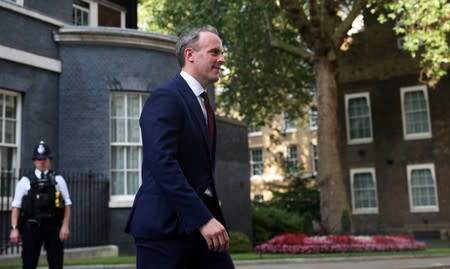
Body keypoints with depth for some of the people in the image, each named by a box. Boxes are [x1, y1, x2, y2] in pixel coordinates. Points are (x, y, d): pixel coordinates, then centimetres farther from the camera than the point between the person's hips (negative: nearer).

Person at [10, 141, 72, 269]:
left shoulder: (58, 180, 7)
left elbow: (67, 204, 4)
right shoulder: (25, 181, 6)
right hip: (31, 226, 0)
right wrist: (14, 228, -6)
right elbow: (16, 206, 3)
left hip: (53, 226, 0)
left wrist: (65, 225, -6)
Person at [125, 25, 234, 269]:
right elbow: (163, 164, -23)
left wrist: (209, 215, 19)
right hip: (165, 224, -8)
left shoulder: (202, 103, 18)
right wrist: (203, 218, -25)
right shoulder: (166, 98, -11)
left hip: (201, 218, 9)